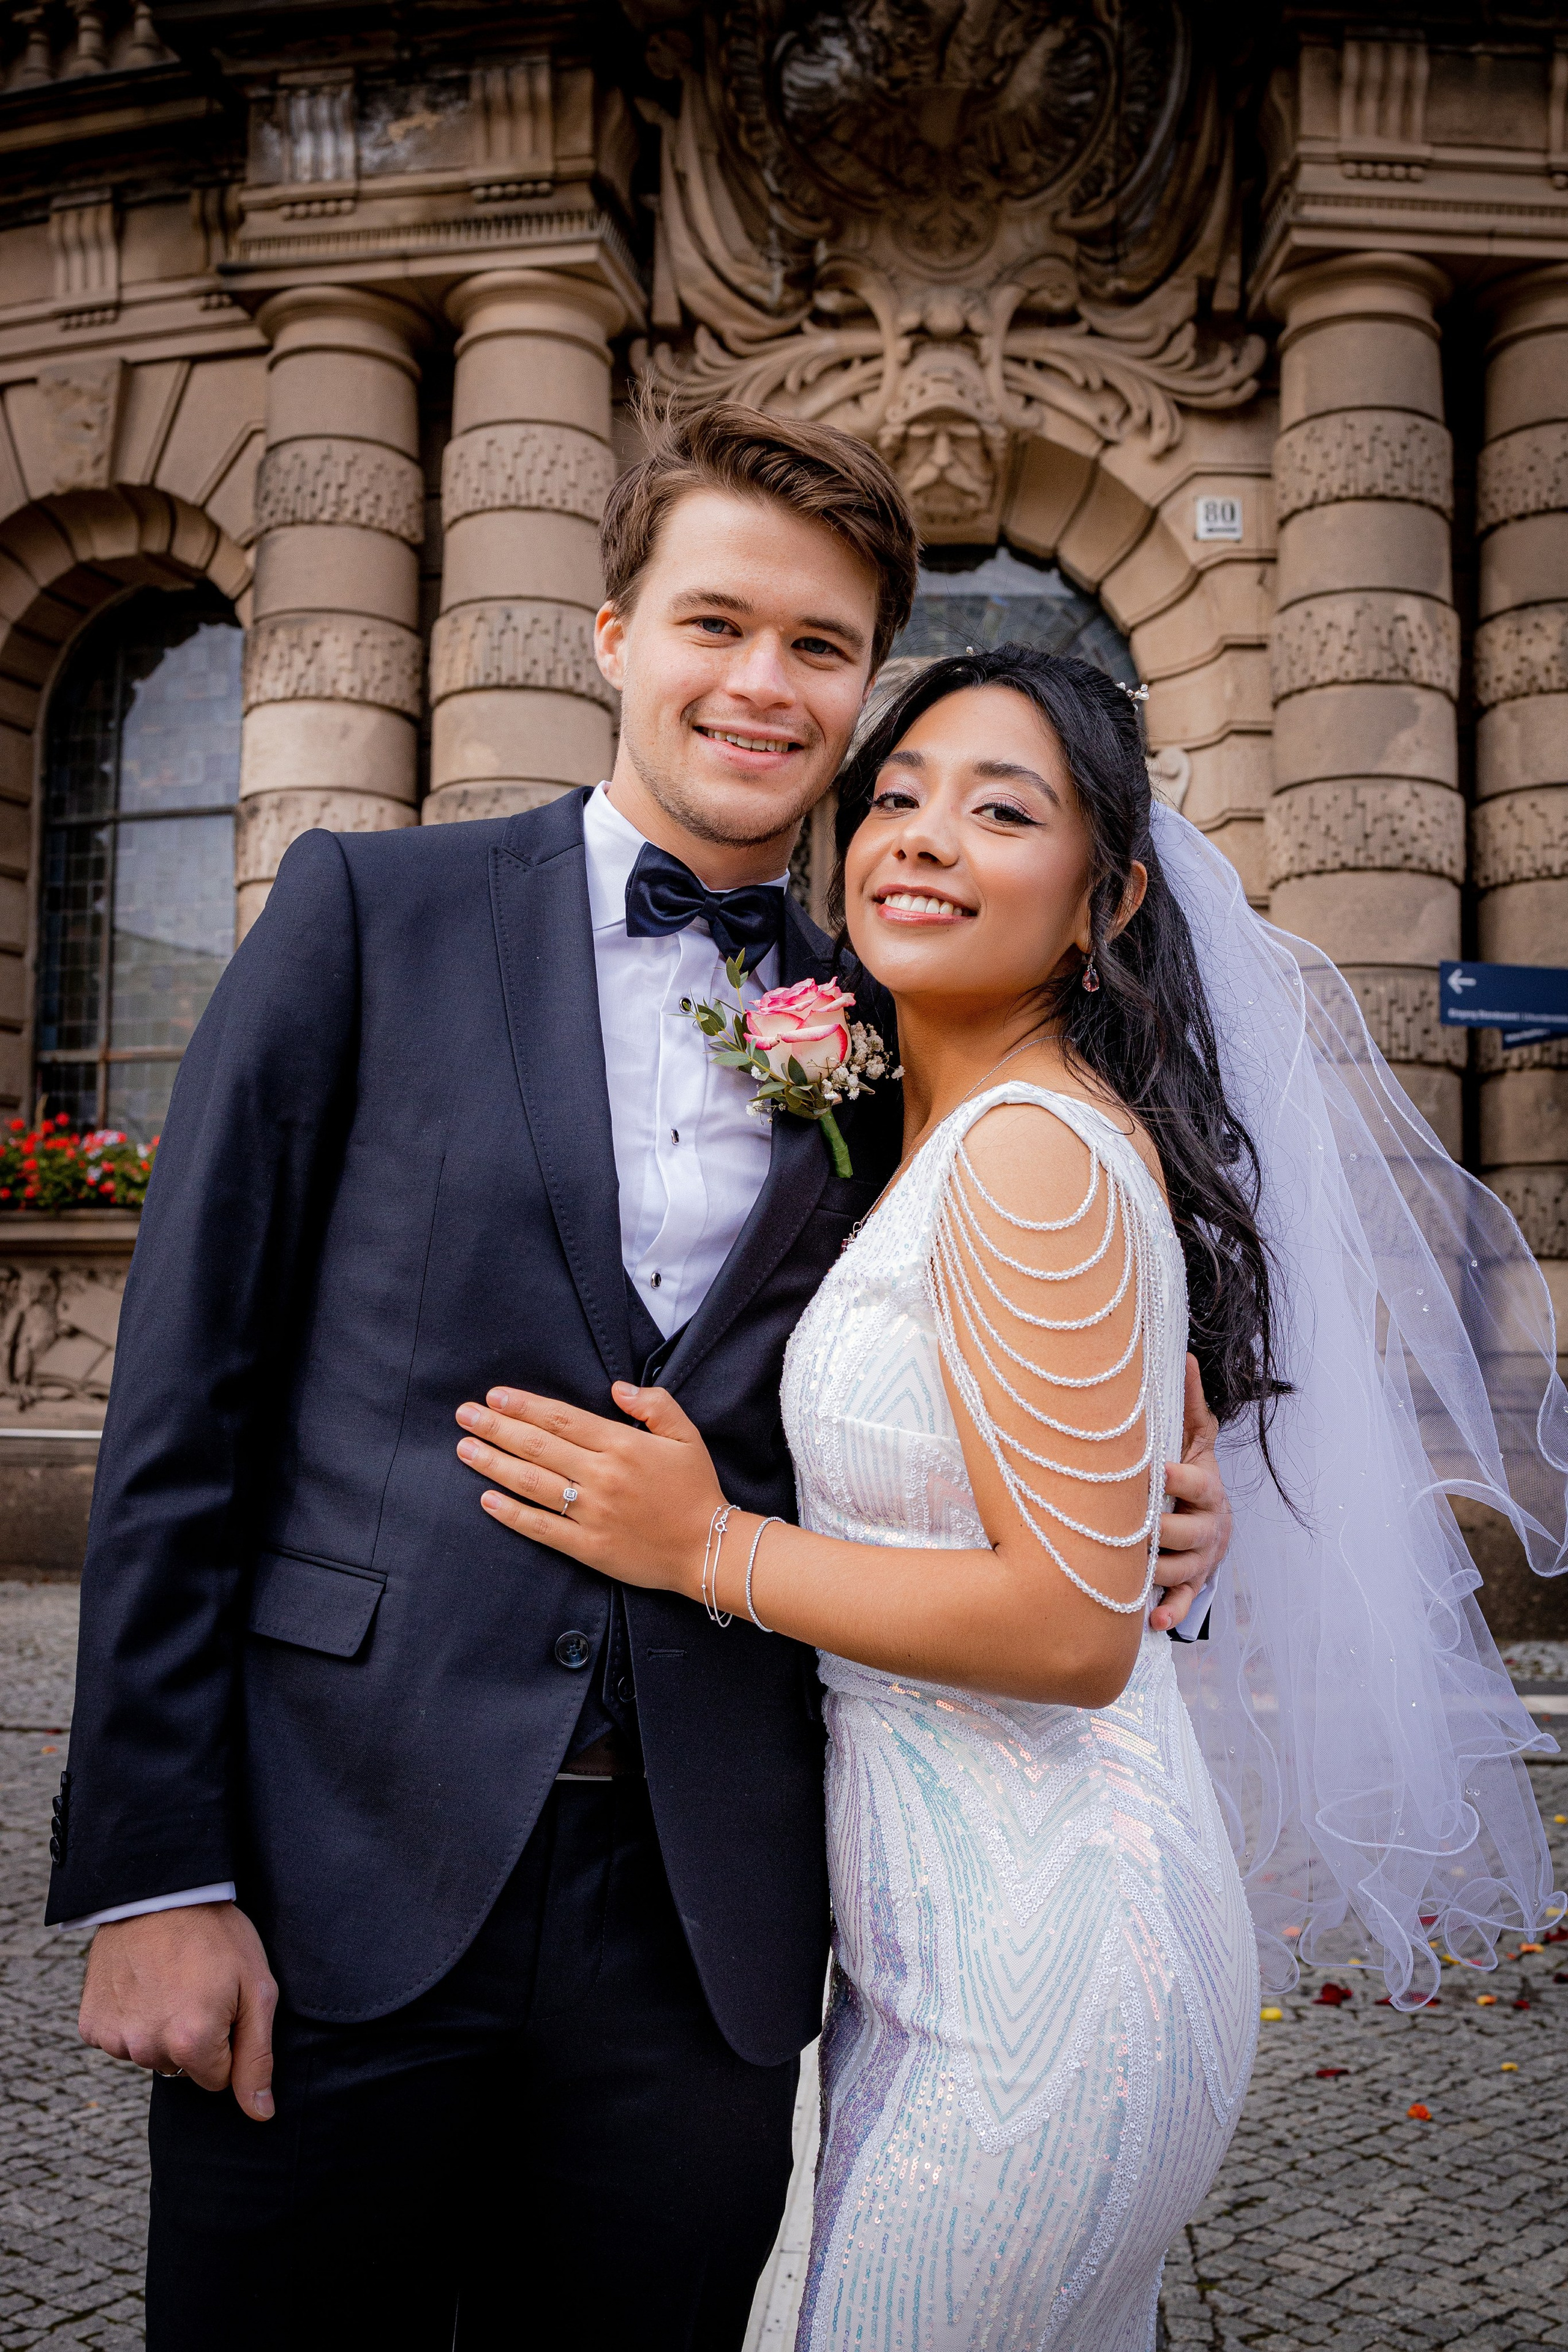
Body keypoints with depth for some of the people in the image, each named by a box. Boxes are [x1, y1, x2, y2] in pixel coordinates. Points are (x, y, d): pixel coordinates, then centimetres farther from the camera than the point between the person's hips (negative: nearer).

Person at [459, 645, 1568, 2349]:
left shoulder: (1029, 1145, -21)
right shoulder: (940, 1137, 8)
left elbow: (1077, 1623, -22)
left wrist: (708, 1548, -18)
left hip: (1029, 1960, -9)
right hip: (944, 1924, 9)